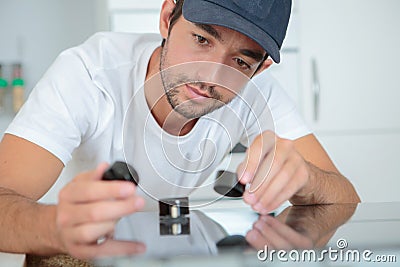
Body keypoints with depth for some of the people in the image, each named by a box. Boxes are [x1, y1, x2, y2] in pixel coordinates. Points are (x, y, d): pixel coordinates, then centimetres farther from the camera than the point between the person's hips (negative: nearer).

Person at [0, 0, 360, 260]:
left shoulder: (254, 92, -17)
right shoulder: (87, 73, -26)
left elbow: (347, 205, -19)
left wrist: (298, 174, -42)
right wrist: (58, 226, -56)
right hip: (87, 254, -1)